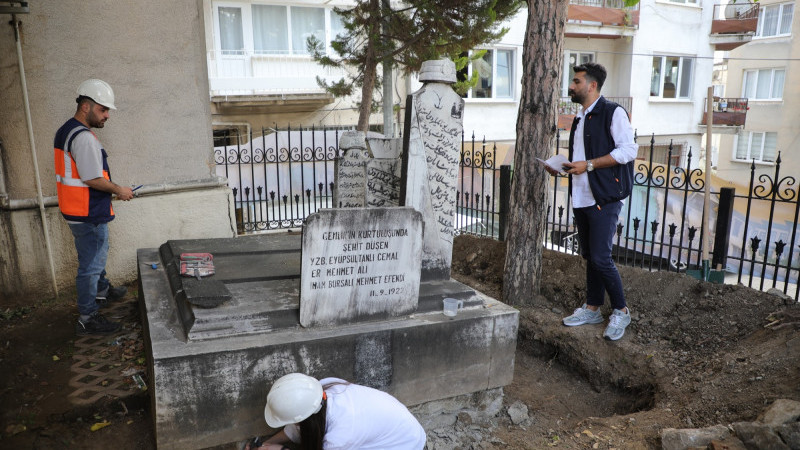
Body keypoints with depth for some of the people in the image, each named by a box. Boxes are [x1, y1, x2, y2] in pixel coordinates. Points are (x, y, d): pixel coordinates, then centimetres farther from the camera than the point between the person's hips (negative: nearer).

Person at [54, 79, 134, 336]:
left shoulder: (66, 131, 12)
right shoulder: (84, 137, -22)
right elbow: (93, 179, -25)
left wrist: (110, 190, 16)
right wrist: (118, 190, -10)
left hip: (78, 211, 11)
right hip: (88, 215, -11)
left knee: (97, 255, 28)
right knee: (90, 265, -1)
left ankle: (102, 291, 48)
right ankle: (87, 319, 9)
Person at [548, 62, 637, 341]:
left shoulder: (613, 113, -7)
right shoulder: (579, 120, 19)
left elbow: (628, 150, -16)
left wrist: (588, 165, -19)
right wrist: (562, 167, 9)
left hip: (604, 198, -8)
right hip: (581, 198, 8)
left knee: (601, 258, -9)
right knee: (589, 256, 13)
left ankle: (621, 311, 9)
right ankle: (592, 308, 25)